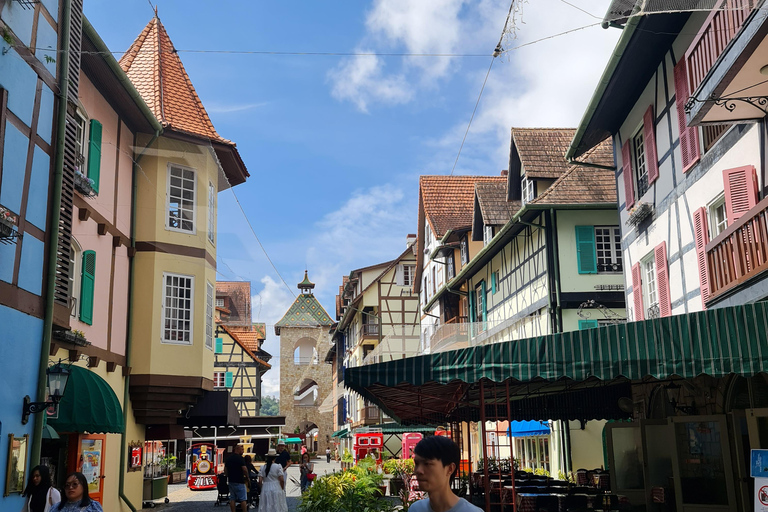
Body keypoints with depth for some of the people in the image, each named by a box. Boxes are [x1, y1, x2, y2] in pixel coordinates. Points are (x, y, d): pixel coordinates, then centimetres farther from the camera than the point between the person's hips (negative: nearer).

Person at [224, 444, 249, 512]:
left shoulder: (228, 458, 11)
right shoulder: (240, 458, -12)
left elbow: (225, 470, 14)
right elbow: (244, 469, -18)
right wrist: (247, 477, -4)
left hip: (231, 481, 7)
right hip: (239, 481, -7)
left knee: (232, 499, 9)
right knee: (243, 499, -2)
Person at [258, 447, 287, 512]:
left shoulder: (263, 467, 2)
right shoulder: (278, 466, -7)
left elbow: (260, 481, -2)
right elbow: (282, 480, -10)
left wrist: (262, 488, 14)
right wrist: (282, 489, 4)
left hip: (265, 490, 3)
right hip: (276, 489, -3)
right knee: (277, 507, 4)